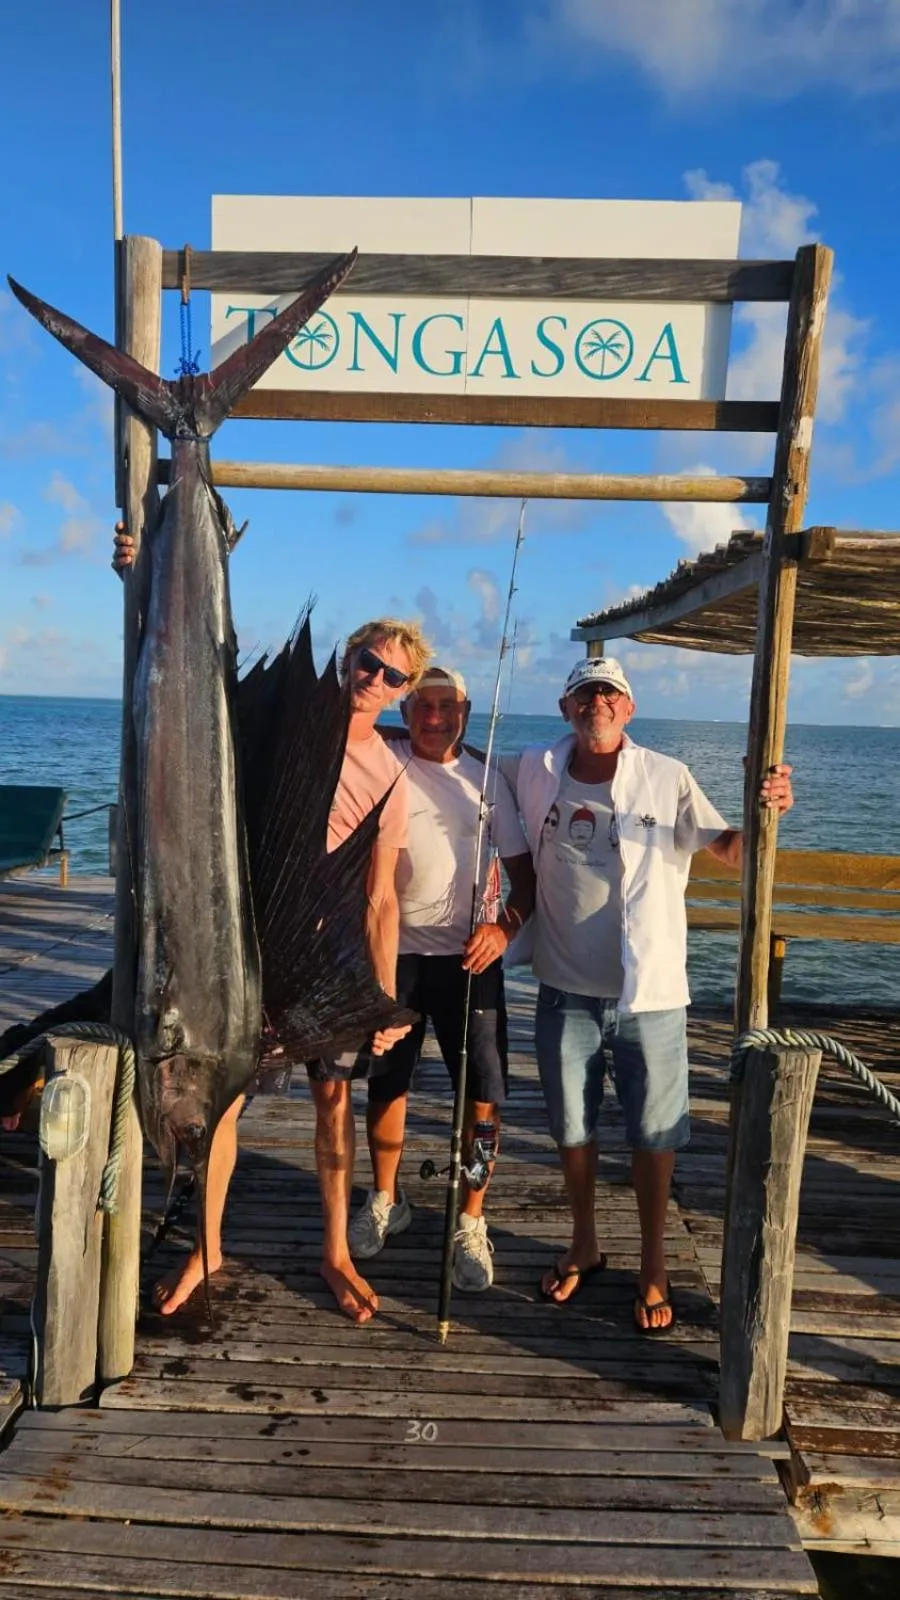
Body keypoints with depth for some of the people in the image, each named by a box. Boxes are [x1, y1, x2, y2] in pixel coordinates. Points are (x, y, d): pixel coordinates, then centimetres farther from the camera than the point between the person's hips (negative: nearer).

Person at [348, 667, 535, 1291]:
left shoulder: (487, 781, 4)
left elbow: (523, 869, 4)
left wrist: (505, 927, -13)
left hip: (469, 956, 1)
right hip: (394, 951, 0)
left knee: (484, 1092, -2)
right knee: (387, 1082, 14)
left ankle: (471, 1223, 17)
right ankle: (386, 1199, 37)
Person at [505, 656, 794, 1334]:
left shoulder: (668, 778, -5)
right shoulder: (534, 773, -1)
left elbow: (730, 851, -3)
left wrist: (765, 814, -23)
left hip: (650, 993, -1)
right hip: (567, 991, 2)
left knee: (655, 1135, 9)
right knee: (572, 1128, 17)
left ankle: (654, 1269, 31)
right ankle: (584, 1245, 41)